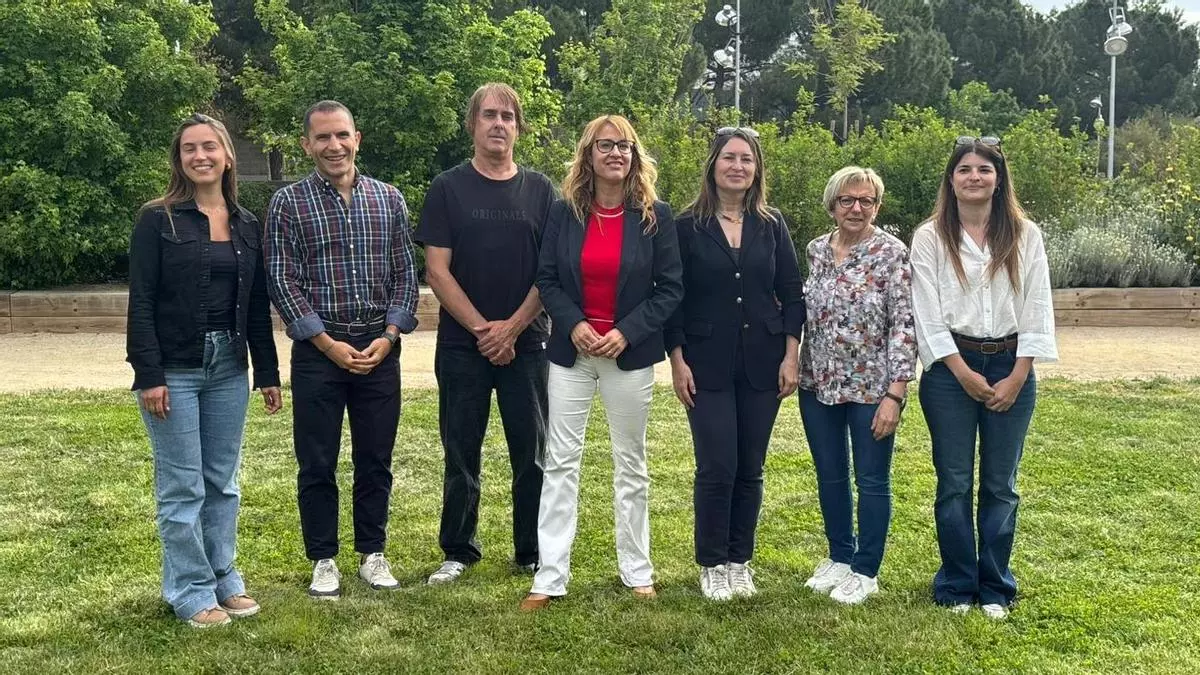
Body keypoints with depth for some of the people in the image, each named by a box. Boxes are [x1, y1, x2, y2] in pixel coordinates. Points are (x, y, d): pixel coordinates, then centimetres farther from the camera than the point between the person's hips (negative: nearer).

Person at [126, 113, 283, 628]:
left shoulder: (247, 225, 9)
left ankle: (224, 579, 23)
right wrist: (149, 375, -15)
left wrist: (268, 373, 9)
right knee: (182, 487, 1)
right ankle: (191, 592, 11)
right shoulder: (157, 220, -4)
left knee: (223, 482, 11)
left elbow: (258, 305, 11)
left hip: (229, 368, 4)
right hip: (174, 369, -4)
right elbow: (141, 302, -8)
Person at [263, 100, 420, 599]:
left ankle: (372, 554, 24)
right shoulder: (288, 203, -2)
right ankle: (323, 560, 19)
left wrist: (388, 337, -6)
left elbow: (405, 274, 6)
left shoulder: (388, 199, 6)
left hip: (380, 348, 2)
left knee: (375, 460, 10)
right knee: (317, 463, 6)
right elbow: (282, 282, -6)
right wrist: (328, 344, -11)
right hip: (318, 350, -2)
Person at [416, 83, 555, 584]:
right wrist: (481, 328, -10)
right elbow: (437, 270, -3)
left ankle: (533, 553, 17)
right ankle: (458, 552, 20)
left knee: (532, 453, 4)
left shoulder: (540, 191, 6)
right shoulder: (447, 189, 3)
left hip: (527, 344, 1)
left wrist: (512, 328, -8)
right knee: (461, 454, 6)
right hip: (462, 346, -1)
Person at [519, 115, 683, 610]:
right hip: (571, 351, 1)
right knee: (560, 462, 0)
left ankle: (637, 570, 22)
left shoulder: (655, 216, -3)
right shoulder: (564, 213, 1)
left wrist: (626, 331, -15)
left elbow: (670, 288, -3)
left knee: (630, 462, 10)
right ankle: (549, 577, 5)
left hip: (631, 354, -1)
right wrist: (574, 324, -15)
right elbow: (546, 279, 2)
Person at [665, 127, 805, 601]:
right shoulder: (689, 226, -1)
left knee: (750, 468, 7)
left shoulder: (772, 226, 6)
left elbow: (792, 294, 6)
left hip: (762, 364, 2)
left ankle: (740, 561, 21)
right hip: (707, 365, -2)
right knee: (716, 468, -4)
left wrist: (791, 356, -1)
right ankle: (712, 565, 13)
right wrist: (677, 360, -6)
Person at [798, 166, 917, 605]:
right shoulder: (816, 250, 5)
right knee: (829, 476, 15)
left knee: (872, 480, 7)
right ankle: (839, 557, 32)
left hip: (871, 386, -5)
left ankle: (865, 572, 20)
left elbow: (904, 324, -14)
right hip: (819, 384, 5)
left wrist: (895, 392, -18)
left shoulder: (892, 252, -10)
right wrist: (796, 370, 6)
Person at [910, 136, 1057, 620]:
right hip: (951, 368, -1)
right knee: (954, 483, 3)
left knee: (1001, 485, 6)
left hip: (1011, 367, 1)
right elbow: (928, 314, -4)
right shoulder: (930, 238, 0)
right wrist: (965, 374, -10)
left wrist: (1017, 377, -5)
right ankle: (957, 586, 15)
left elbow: (1037, 310, 2)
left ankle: (995, 589, 17)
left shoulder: (1024, 236, 4)